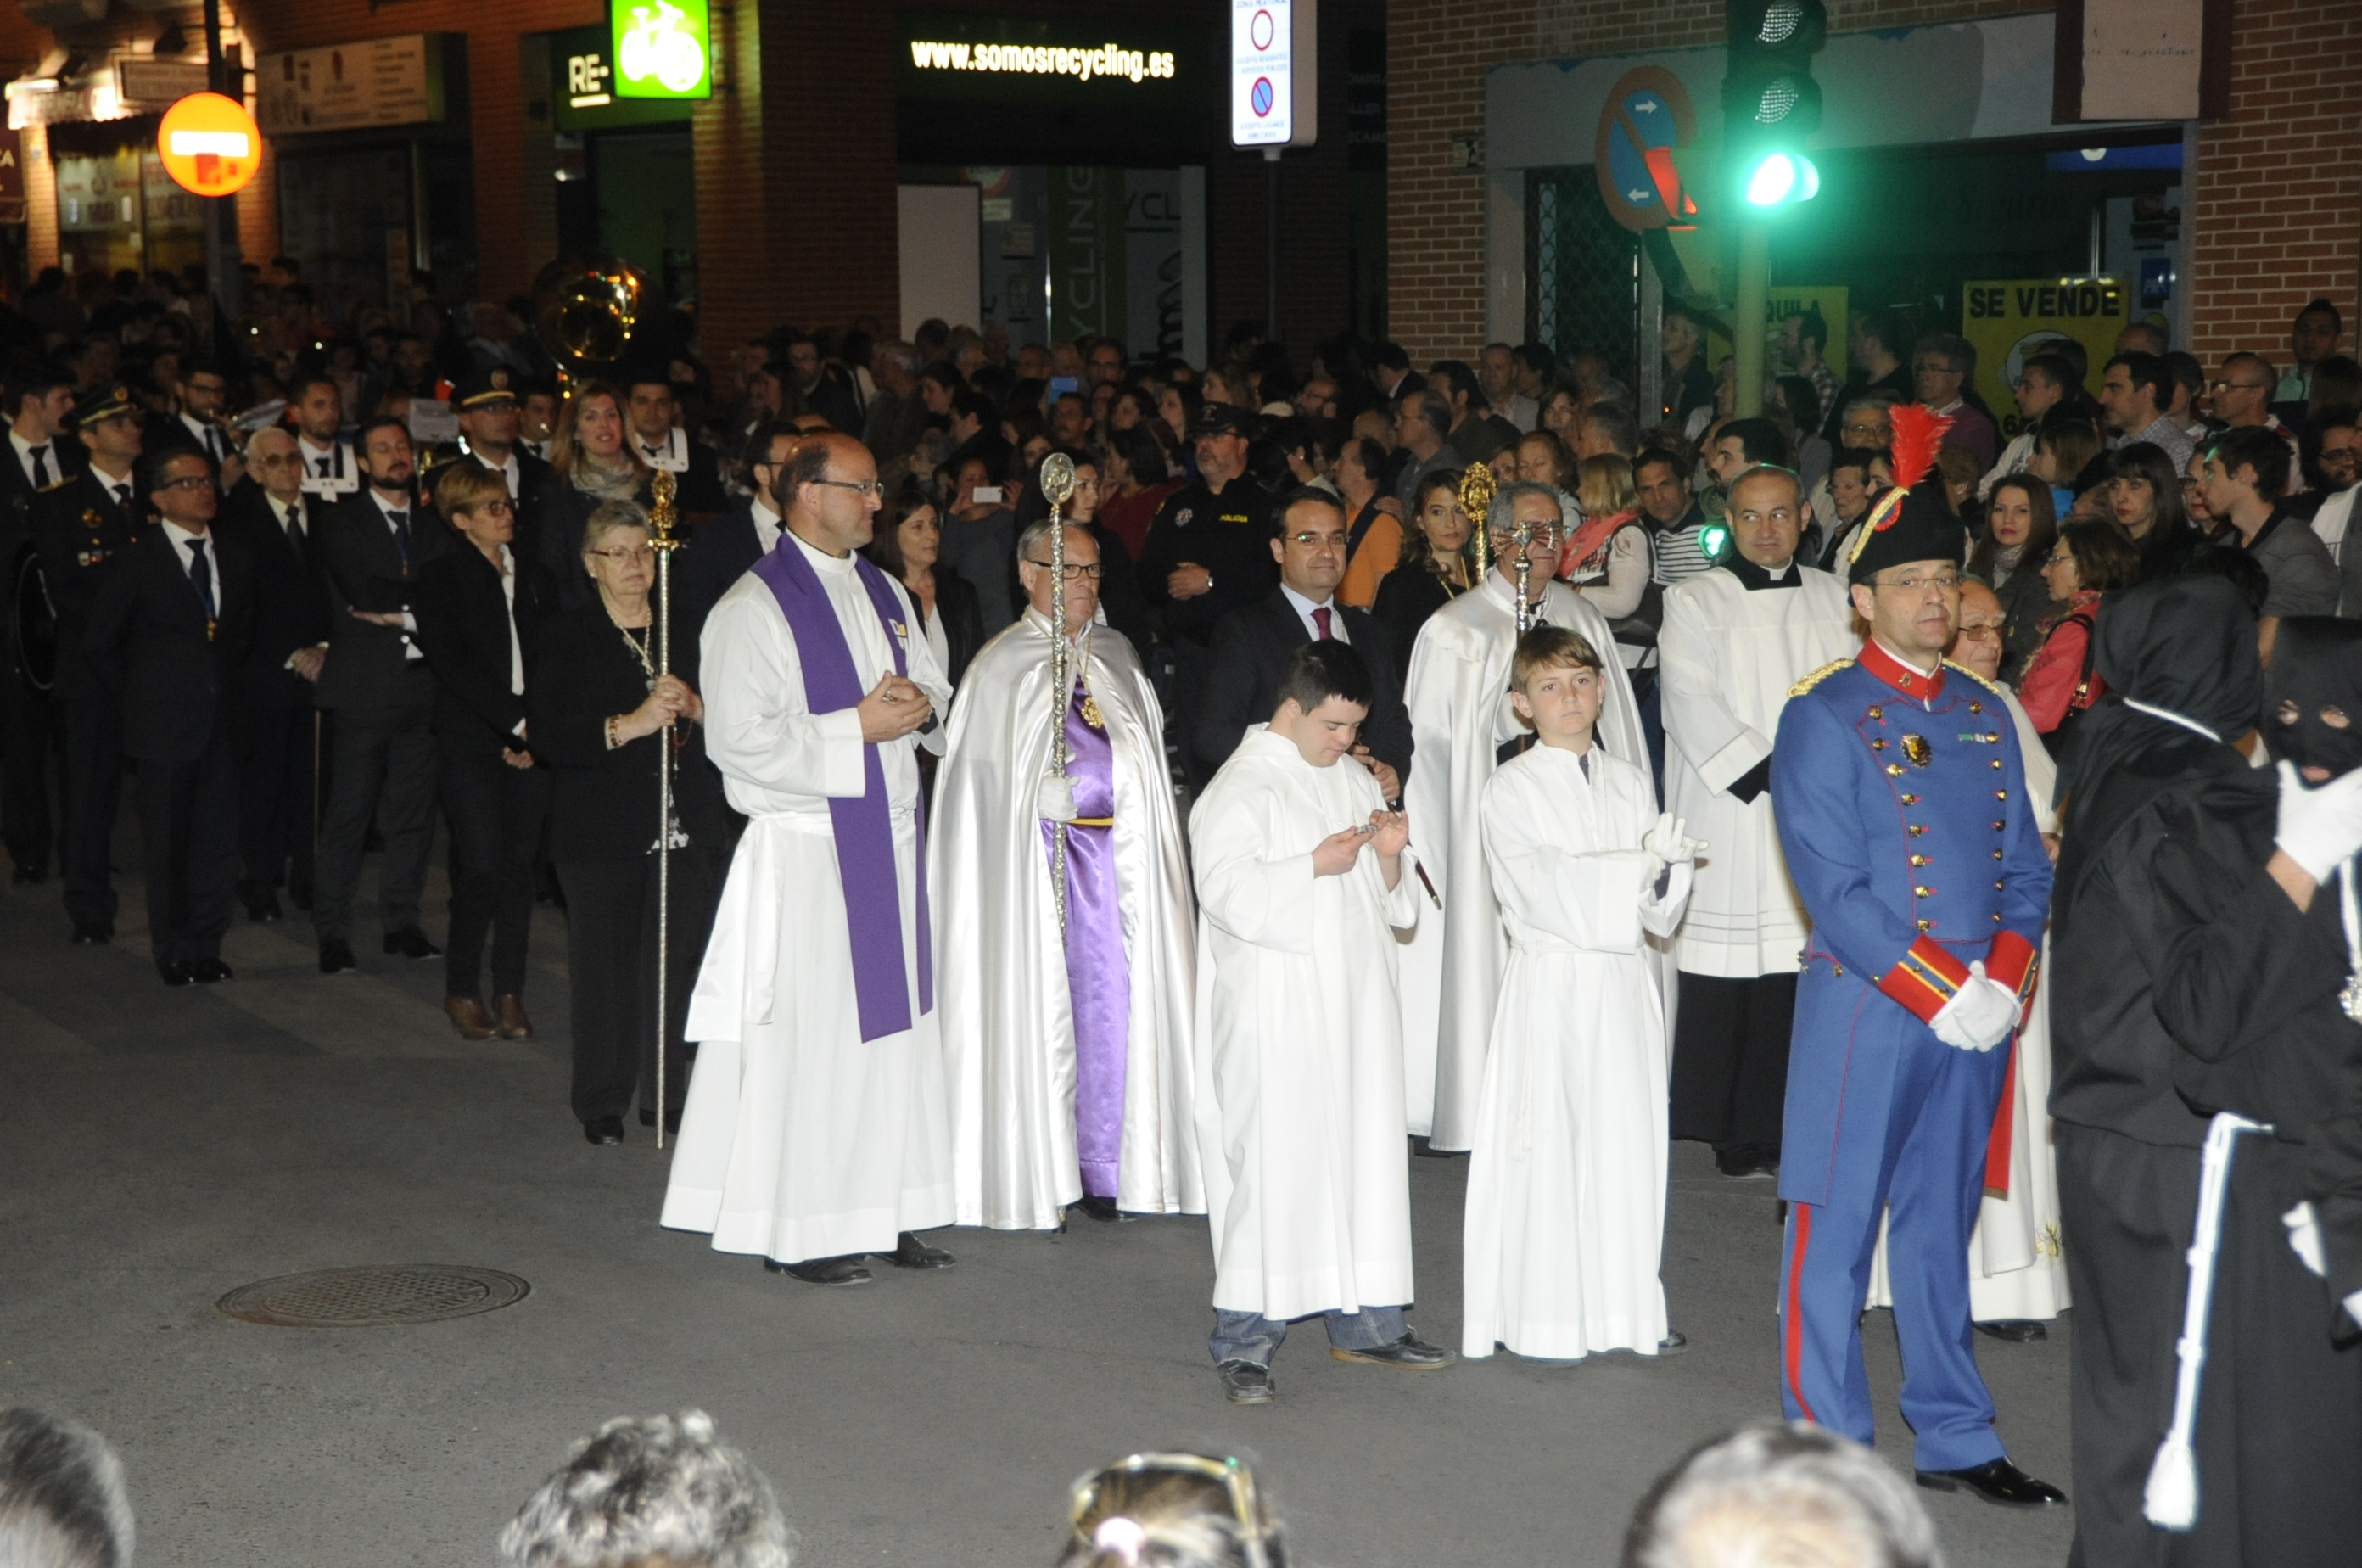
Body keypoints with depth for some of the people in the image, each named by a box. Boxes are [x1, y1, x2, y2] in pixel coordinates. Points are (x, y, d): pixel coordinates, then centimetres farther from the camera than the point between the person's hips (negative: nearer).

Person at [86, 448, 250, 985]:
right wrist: (134, 698, 2)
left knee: (217, 837, 5)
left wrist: (226, 683, 11)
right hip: (165, 721, -4)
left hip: (219, 719, 4)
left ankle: (205, 945, 17)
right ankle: (175, 953, 15)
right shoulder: (138, 559, -6)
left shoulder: (234, 559, 9)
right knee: (167, 841, 4)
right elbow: (98, 639, 0)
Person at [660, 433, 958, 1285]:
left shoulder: (884, 594, 13)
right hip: (805, 852, -7)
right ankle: (797, 1229, 7)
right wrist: (857, 726, -16)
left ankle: (885, 1210, 19)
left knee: (896, 1024, 9)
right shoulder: (753, 607, -9)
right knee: (809, 1035, -3)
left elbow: (935, 690, 20)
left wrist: (919, 704, -4)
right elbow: (740, 740, -17)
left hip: (892, 839, 7)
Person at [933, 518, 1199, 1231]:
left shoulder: (1116, 656, 14)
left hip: (1111, 847, 5)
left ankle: (1102, 1167, 14)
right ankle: (1033, 1179, 5)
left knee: (1109, 999, 4)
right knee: (1037, 1005, -2)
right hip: (1036, 847, -5)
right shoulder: (1004, 663, -3)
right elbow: (989, 776, -5)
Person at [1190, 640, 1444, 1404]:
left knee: (1366, 1153, 9)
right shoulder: (1240, 789, -6)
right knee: (1270, 1163, -6)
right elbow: (1229, 894, -16)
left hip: (1355, 1004, 7)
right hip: (1275, 1016, -7)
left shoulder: (1355, 783, 15)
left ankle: (1364, 1320, 21)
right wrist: (1317, 865, -17)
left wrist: (1388, 856, -3)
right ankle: (1244, 1341, 1)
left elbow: (1391, 902, 18)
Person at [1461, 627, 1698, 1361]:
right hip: (1551, 982, -4)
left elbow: (1660, 913, 10)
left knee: (1628, 1139, 5)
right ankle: (1545, 1318, 4)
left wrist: (1667, 874, -12)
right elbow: (1543, 885, -13)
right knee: (1549, 1145, -3)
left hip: (1624, 984, 4)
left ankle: (1627, 1309, 13)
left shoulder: (1631, 783, 13)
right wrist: (1638, 865, -14)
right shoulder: (1511, 788, -1)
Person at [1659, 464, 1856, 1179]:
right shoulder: (1695, 603, 3)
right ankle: (1739, 1136, 2)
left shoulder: (1834, 599, 14)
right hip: (1732, 822, -3)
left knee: (1808, 978, -2)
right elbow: (1695, 711, -6)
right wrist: (1771, 773, -11)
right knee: (1728, 979, -5)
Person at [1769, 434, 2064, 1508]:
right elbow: (1832, 887, -14)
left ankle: (1953, 1441, 24)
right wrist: (1944, 993, -17)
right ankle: (1830, 1450, 12)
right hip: (1863, 1014, -6)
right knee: (1835, 1231, 2)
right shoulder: (1823, 716, -8)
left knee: (1942, 1228, 15)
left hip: (1978, 1013, 6)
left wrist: (2006, 981, -6)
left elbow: (2024, 865, 11)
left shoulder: (1984, 713, 11)